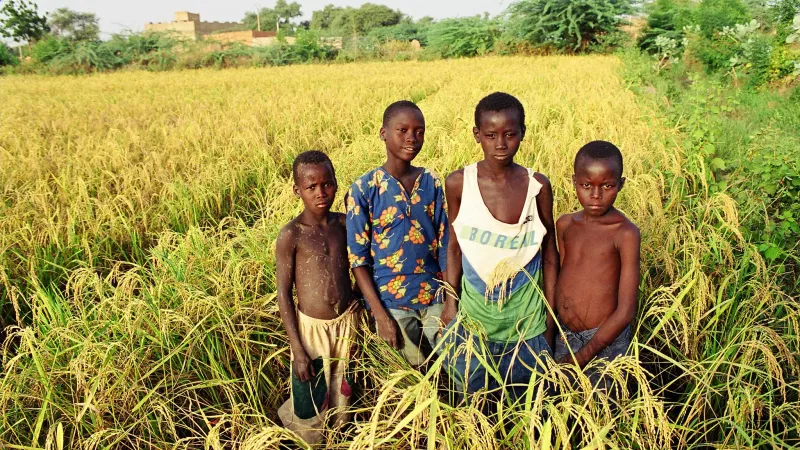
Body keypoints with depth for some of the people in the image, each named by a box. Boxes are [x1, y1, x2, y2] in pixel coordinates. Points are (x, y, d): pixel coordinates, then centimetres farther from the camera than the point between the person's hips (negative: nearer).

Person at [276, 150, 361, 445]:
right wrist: (297, 349, -13)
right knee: (311, 407, 9)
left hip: (347, 323, 4)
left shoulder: (343, 223, -3)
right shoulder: (291, 235, -15)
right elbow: (283, 293, -12)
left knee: (341, 397, 21)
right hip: (312, 328, -4)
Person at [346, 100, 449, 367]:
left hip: (434, 297, 3)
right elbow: (358, 258, -9)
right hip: (391, 301, -3)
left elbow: (445, 246, 4)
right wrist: (380, 315, -13)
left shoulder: (433, 184, 0)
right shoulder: (364, 189, -11)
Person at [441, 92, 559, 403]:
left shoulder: (537, 186, -9)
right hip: (473, 317, 0)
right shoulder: (458, 183, -9)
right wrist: (451, 302, 1)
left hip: (527, 321, 0)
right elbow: (455, 246, 3)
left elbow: (550, 257, 0)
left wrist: (550, 321, 2)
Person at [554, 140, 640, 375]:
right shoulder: (565, 224, 0)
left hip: (605, 339, -4)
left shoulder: (625, 233, -15)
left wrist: (583, 356, -17)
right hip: (563, 335, 4)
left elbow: (625, 311, -17)